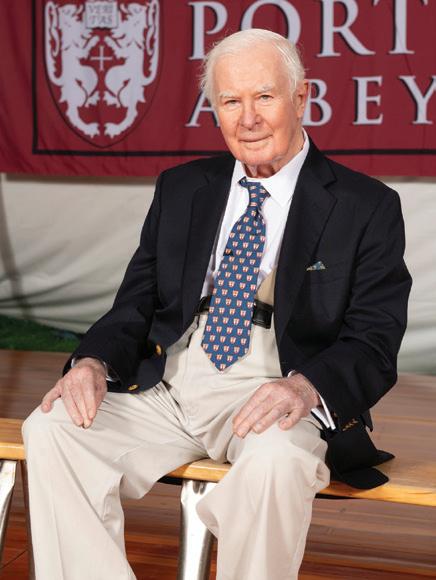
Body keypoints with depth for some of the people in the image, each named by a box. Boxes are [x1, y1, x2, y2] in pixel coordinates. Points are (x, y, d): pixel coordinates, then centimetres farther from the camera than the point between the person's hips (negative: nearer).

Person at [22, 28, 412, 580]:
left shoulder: (368, 207, 2)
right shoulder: (179, 188, 15)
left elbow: (373, 343, -4)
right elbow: (136, 303, 13)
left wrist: (307, 386, -26)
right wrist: (94, 361, -9)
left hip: (269, 396, -4)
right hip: (166, 388, 4)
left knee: (277, 459, -37)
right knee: (50, 430, -19)